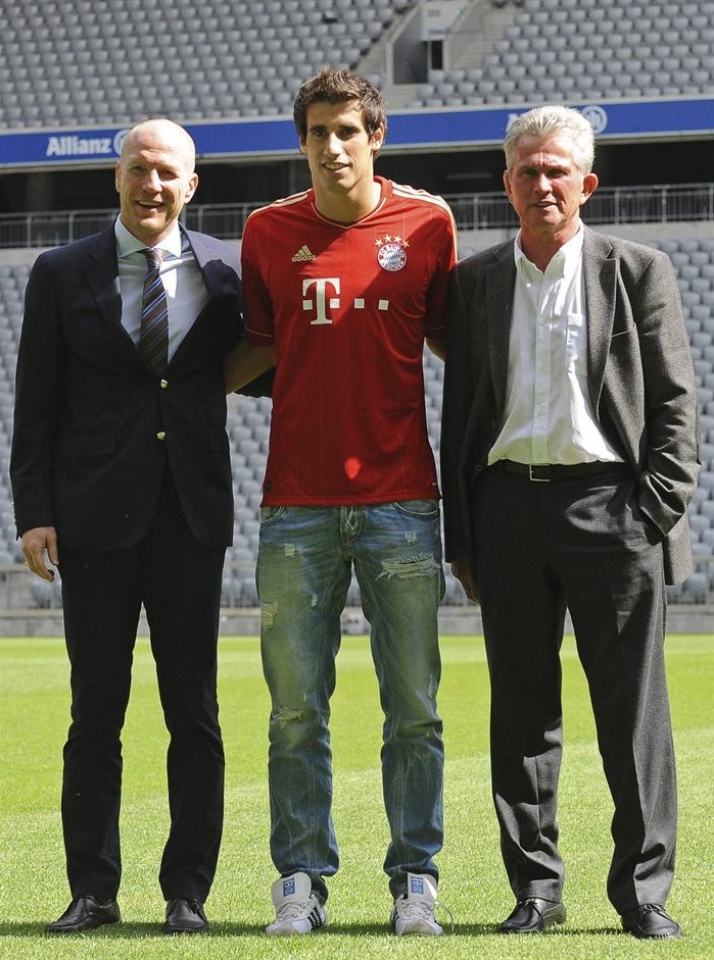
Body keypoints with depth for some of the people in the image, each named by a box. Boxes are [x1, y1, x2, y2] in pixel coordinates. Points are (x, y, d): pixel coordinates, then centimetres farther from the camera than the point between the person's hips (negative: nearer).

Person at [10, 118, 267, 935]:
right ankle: (93, 889, 11)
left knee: (194, 712, 3)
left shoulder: (225, 271, 6)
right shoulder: (61, 275, 4)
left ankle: (187, 890, 10)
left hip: (191, 513, 1)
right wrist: (34, 513, -5)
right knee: (96, 710, 3)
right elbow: (36, 406, 2)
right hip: (96, 518, -1)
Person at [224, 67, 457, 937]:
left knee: (413, 709, 2)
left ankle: (415, 879, 11)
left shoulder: (427, 223, 3)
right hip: (296, 502, 1)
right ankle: (301, 881, 11)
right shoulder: (269, 232, 7)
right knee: (297, 710, 3)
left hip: (401, 501, -1)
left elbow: (452, 341, 14)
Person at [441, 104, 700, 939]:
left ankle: (643, 890, 5)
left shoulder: (637, 272, 4)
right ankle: (535, 886, 13)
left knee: (632, 708, -1)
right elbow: (457, 412, 13)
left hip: (609, 503, -2)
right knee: (521, 707, 5)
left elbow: (675, 406, 2)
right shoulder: (474, 281, 11)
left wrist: (653, 516, -7)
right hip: (508, 504, 3)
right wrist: (459, 536, 7)